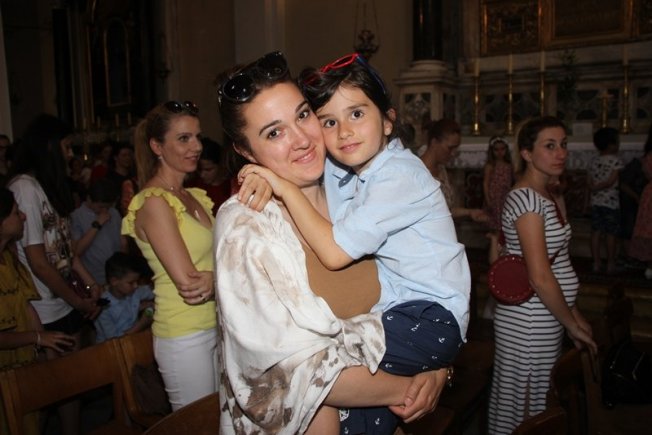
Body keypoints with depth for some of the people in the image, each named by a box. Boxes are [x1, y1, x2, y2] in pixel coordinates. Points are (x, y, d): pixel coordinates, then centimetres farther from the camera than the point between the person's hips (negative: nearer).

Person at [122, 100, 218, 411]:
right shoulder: (154, 202, -15)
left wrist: (215, 279, -16)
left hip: (216, 327, 7)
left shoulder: (196, 197, 8)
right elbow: (188, 282, -21)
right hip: (185, 337, -7)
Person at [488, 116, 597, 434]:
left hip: (546, 318, 9)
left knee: (538, 403, 20)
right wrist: (571, 324, -11)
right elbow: (540, 279, -22)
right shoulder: (526, 198, -19)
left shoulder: (551, 198, 11)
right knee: (527, 408, 6)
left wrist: (573, 313, 10)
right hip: (530, 323, -9)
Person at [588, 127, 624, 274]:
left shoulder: (594, 161, 7)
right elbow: (611, 181, -15)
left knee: (596, 232, 8)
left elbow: (590, 184, 5)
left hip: (596, 202, 5)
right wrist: (597, 188, -4)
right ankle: (611, 264, 11)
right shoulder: (616, 161, -10)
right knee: (611, 234, 3)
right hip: (611, 202, -5)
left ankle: (596, 262, 11)